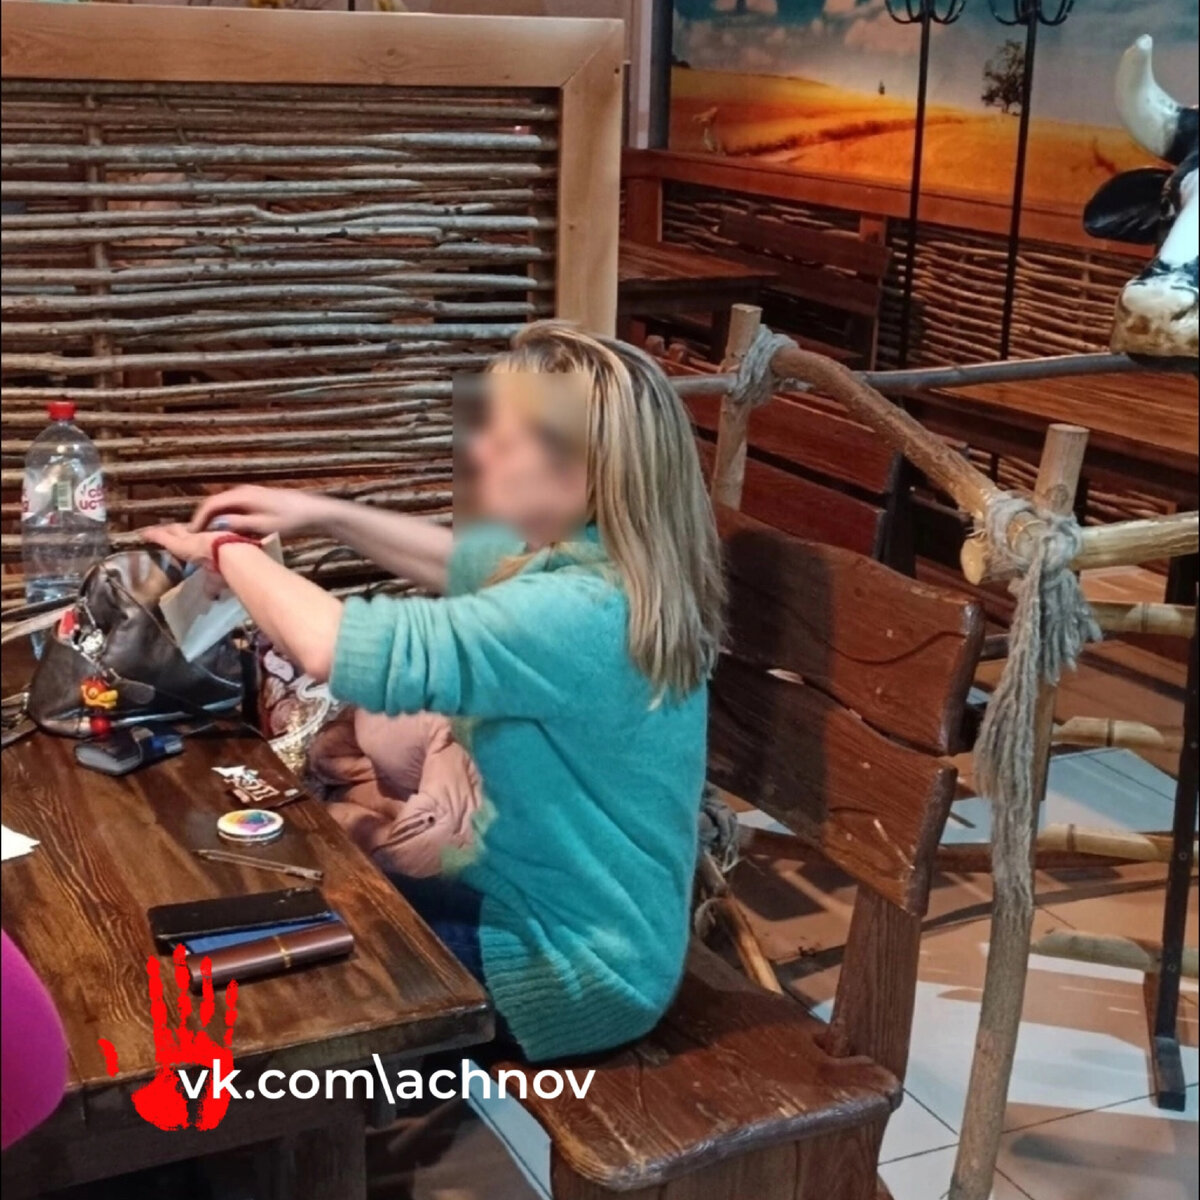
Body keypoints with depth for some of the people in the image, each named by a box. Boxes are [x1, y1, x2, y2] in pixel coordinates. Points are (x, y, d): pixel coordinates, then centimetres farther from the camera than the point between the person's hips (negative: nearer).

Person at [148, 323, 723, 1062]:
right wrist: (326, 516, 5)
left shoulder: (579, 614, -33)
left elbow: (332, 649, -34)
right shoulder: (603, 562, -4)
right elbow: (468, 560, 16)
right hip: (564, 915, 9)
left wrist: (230, 553, -15)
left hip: (578, 971, -8)